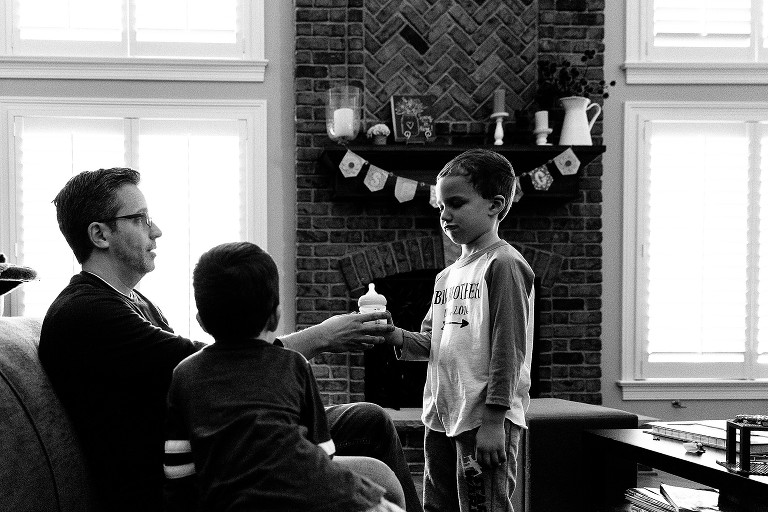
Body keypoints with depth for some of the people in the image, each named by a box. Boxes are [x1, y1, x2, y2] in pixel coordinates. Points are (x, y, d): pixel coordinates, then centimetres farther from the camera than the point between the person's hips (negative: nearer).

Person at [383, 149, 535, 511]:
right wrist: (397, 336, -5)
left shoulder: (503, 264, -9)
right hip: (442, 418, 9)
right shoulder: (447, 276, 16)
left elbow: (507, 347, -15)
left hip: (485, 418, -9)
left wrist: (494, 420, -19)